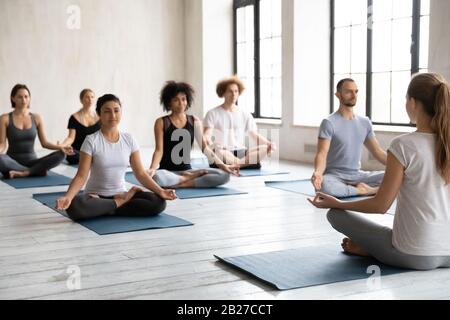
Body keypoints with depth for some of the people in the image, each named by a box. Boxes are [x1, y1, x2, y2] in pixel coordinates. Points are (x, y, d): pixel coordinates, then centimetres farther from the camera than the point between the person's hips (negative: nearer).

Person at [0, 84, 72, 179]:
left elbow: (44, 143, 7)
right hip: (13, 163, -2)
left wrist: (60, 147, -12)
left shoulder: (36, 118, 8)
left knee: (61, 154, -23)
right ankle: (38, 171, -25)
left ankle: (23, 173, -28)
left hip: (32, 162, 3)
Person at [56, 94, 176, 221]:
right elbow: (81, 176, -14)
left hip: (120, 194, 2)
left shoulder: (129, 140, 1)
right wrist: (67, 197, -32)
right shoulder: (91, 141, -9)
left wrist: (160, 191, -14)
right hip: (95, 196, -2)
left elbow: (140, 173, 1)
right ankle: (121, 203, -14)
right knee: (74, 207, -37)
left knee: (159, 202, -22)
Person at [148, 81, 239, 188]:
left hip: (187, 170, 3)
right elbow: (159, 150, -7)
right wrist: (152, 169, -26)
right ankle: (190, 179, -14)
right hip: (168, 172, -3)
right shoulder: (161, 123, -1)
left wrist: (223, 165, -5)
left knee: (224, 175, -19)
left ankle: (182, 183, -19)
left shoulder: (194, 121, 8)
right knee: (156, 177, -41)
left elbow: (204, 147, 5)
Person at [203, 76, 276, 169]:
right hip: (222, 154, -4)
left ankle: (237, 163, -35)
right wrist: (208, 141, -34)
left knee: (265, 148, -23)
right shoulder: (213, 113, 4)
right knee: (217, 150, -39)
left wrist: (269, 143, -10)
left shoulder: (245, 115, 15)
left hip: (240, 152, 4)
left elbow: (255, 135, 11)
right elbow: (207, 134, -8)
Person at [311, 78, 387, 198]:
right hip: (334, 177, -5)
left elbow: (378, 152, 14)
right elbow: (322, 154, -18)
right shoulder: (329, 123, -8)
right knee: (323, 185, -41)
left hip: (357, 175, 5)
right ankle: (366, 191, -23)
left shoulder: (365, 123, 10)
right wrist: (318, 173, -39)